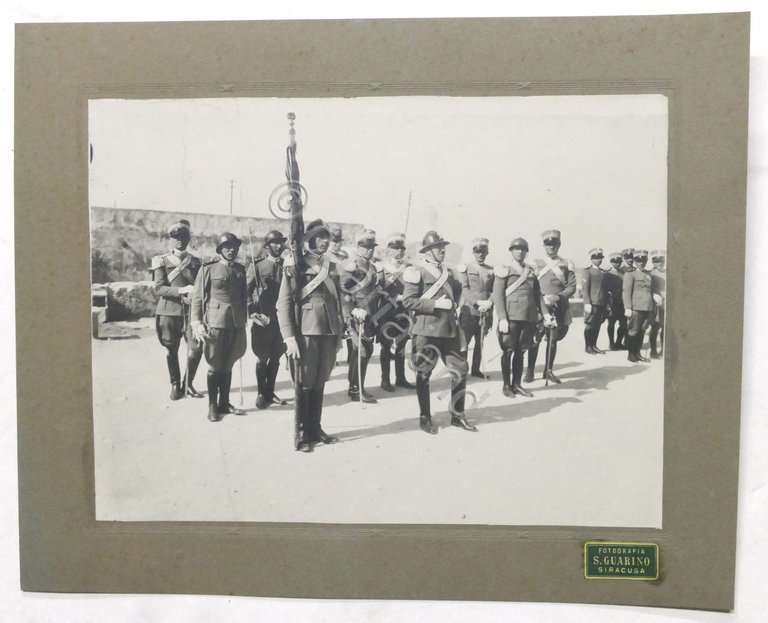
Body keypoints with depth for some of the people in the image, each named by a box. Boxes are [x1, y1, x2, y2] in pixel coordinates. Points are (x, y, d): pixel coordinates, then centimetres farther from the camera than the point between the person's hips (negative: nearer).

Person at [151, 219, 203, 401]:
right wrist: (180, 290, -21)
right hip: (169, 311, -1)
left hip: (191, 311, 1)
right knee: (171, 350, 6)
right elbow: (158, 289, -7)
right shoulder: (162, 261, 3)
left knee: (197, 347, -10)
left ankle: (188, 384, 9)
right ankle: (175, 385, 22)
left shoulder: (195, 261, 11)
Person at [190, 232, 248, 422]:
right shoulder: (208, 269, -2)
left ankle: (224, 403, 23)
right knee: (215, 367, 3)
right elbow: (198, 297, -3)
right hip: (215, 323, -4)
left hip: (236, 324, 4)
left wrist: (244, 322, 16)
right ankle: (212, 406, 14)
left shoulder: (241, 270, 11)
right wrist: (197, 323, -11)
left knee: (228, 366, 12)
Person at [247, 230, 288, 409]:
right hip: (263, 319, -3)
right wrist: (252, 313, -14)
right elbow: (246, 291, -5)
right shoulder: (257, 265, -3)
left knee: (276, 357, 10)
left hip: (282, 318, 4)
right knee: (262, 358, 3)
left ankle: (270, 392, 23)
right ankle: (261, 394, 17)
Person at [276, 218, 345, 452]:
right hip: (305, 334, -5)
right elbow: (283, 304, -7)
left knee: (319, 383, 11)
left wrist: (340, 334, 13)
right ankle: (302, 433, 12)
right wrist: (289, 337, -14)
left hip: (328, 334, 5)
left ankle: (315, 428, 22)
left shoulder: (332, 268, 12)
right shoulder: (295, 268, -4)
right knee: (304, 384, 2)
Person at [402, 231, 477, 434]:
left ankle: (457, 415, 19)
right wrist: (435, 304, -19)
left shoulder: (448, 272, 15)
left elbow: (457, 290, 32)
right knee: (423, 375, 5)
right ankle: (425, 418, 18)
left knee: (460, 370, 5)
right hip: (426, 331, -6)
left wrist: (453, 303, 13)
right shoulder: (416, 272, -8)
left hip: (449, 329, 6)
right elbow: (408, 301, -15)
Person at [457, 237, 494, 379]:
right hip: (468, 311, -4)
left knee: (480, 342, 11)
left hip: (485, 313, 4)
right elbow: (464, 289, -8)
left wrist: (489, 302, -14)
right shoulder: (465, 268, 0)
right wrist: (478, 302, -20)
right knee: (463, 342, -4)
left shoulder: (491, 270, 11)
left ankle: (476, 369, 22)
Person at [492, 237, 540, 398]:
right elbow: (498, 295, -6)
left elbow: (537, 295, 17)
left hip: (529, 317, 4)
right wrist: (502, 318, -14)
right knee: (508, 351, 1)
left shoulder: (531, 271, 15)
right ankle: (506, 385, 12)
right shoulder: (503, 270, 0)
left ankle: (517, 384, 18)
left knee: (521, 352, 9)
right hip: (511, 317, -4)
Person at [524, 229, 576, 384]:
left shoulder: (567, 265, 8)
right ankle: (530, 371, 8)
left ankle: (548, 371, 18)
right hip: (539, 308, -1)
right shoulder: (536, 264, 6)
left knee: (553, 340, 6)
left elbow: (572, 287, 2)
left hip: (559, 309, 1)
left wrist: (558, 297, -15)